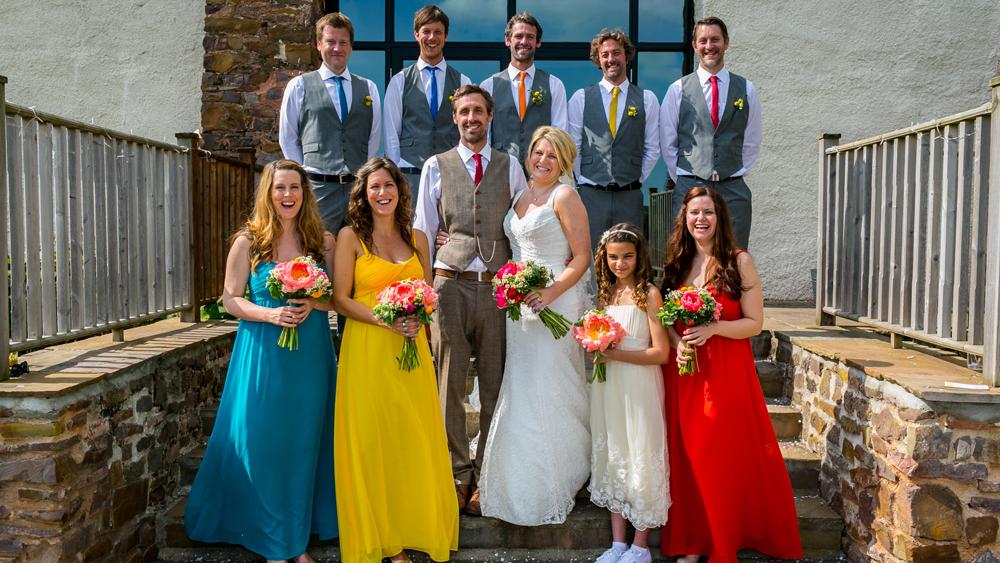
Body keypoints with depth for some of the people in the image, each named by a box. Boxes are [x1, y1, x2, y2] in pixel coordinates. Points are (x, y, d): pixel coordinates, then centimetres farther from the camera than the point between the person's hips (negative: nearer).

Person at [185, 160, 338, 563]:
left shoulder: (321, 241, 4)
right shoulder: (248, 242, -2)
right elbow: (231, 300, -2)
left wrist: (312, 305, -13)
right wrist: (271, 314, -18)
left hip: (310, 354, 2)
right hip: (262, 353, -2)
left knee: (303, 444, 9)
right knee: (263, 445, 3)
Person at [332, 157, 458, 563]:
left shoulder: (416, 238, 11)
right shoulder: (351, 236, 0)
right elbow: (341, 298, -4)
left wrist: (416, 318, -6)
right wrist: (386, 320, -16)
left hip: (412, 350, 4)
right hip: (367, 349, -3)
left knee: (415, 439, 6)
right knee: (371, 441, 2)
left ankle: (409, 530, 21)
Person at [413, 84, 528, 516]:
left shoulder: (511, 167, 12)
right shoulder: (436, 166, 9)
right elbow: (423, 230, 7)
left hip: (497, 286, 1)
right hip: (451, 284, -1)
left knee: (494, 385, 5)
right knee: (451, 385, 2)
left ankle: (486, 477, 17)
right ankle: (457, 475, 15)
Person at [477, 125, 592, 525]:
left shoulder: (565, 197, -6)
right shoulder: (521, 196, 15)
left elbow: (582, 258, -11)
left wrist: (549, 293, -21)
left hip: (557, 301, -7)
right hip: (522, 302, 7)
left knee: (551, 388, -1)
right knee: (522, 390, 10)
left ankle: (555, 485, 14)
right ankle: (524, 481, 24)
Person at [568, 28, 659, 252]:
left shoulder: (647, 99, 7)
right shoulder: (580, 98, 5)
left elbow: (652, 148, 9)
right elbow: (573, 147, 6)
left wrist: (637, 179, 3)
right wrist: (582, 180, 1)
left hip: (630, 196, 1)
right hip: (591, 195, -1)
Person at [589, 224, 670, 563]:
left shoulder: (649, 294, -9)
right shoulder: (605, 292, 10)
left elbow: (660, 353, -13)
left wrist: (615, 354, -18)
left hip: (639, 386, -6)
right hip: (608, 386, 6)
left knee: (641, 458, 2)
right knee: (612, 459, 10)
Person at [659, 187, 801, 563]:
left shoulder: (739, 261, -3)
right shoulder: (676, 263, 10)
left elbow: (754, 323, -5)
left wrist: (712, 328, -20)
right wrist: (678, 343, -6)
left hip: (728, 372, -3)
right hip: (683, 374, 4)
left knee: (727, 456, -1)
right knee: (688, 456, 5)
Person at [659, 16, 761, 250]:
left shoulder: (746, 89, 8)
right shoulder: (678, 90, 4)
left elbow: (751, 143, 13)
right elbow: (667, 143, 6)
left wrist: (735, 175, 8)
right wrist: (684, 181, 4)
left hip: (733, 189, 1)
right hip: (689, 188, -1)